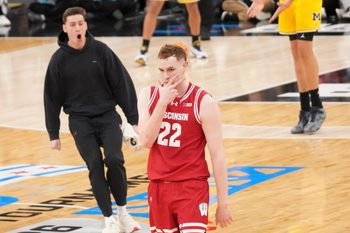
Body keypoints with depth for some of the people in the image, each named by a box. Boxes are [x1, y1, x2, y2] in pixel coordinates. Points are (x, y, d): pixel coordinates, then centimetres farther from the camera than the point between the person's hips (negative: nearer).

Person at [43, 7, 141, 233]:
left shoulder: (100, 50, -3)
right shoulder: (59, 60, -2)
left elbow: (122, 84, 0)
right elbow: (52, 98, 5)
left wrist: (134, 119, -1)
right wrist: (53, 134, 6)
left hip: (108, 115, 0)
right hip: (80, 120, 0)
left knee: (114, 159, -18)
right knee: (95, 166, -13)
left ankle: (122, 211, 3)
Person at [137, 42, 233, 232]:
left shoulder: (203, 102, -10)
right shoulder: (149, 96, 1)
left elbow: (217, 155, -8)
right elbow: (146, 141, -11)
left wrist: (223, 203, -9)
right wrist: (162, 102, -19)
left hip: (192, 187, -4)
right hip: (159, 186, 4)